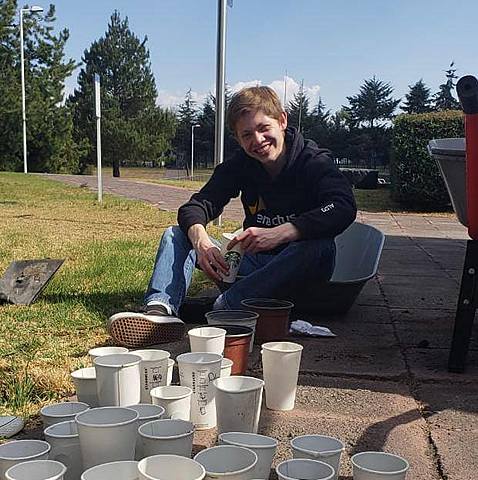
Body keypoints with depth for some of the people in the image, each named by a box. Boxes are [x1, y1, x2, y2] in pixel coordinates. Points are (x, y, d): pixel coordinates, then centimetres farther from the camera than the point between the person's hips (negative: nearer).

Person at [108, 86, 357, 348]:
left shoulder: (315, 162, -12)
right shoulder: (239, 166, 2)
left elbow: (343, 208, -30)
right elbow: (196, 206, -6)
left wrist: (280, 233, -42)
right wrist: (199, 238, -30)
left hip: (299, 268, -4)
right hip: (252, 262, 5)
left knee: (321, 247, -38)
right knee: (176, 235, -5)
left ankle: (220, 309, -46)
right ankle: (160, 309, -34)